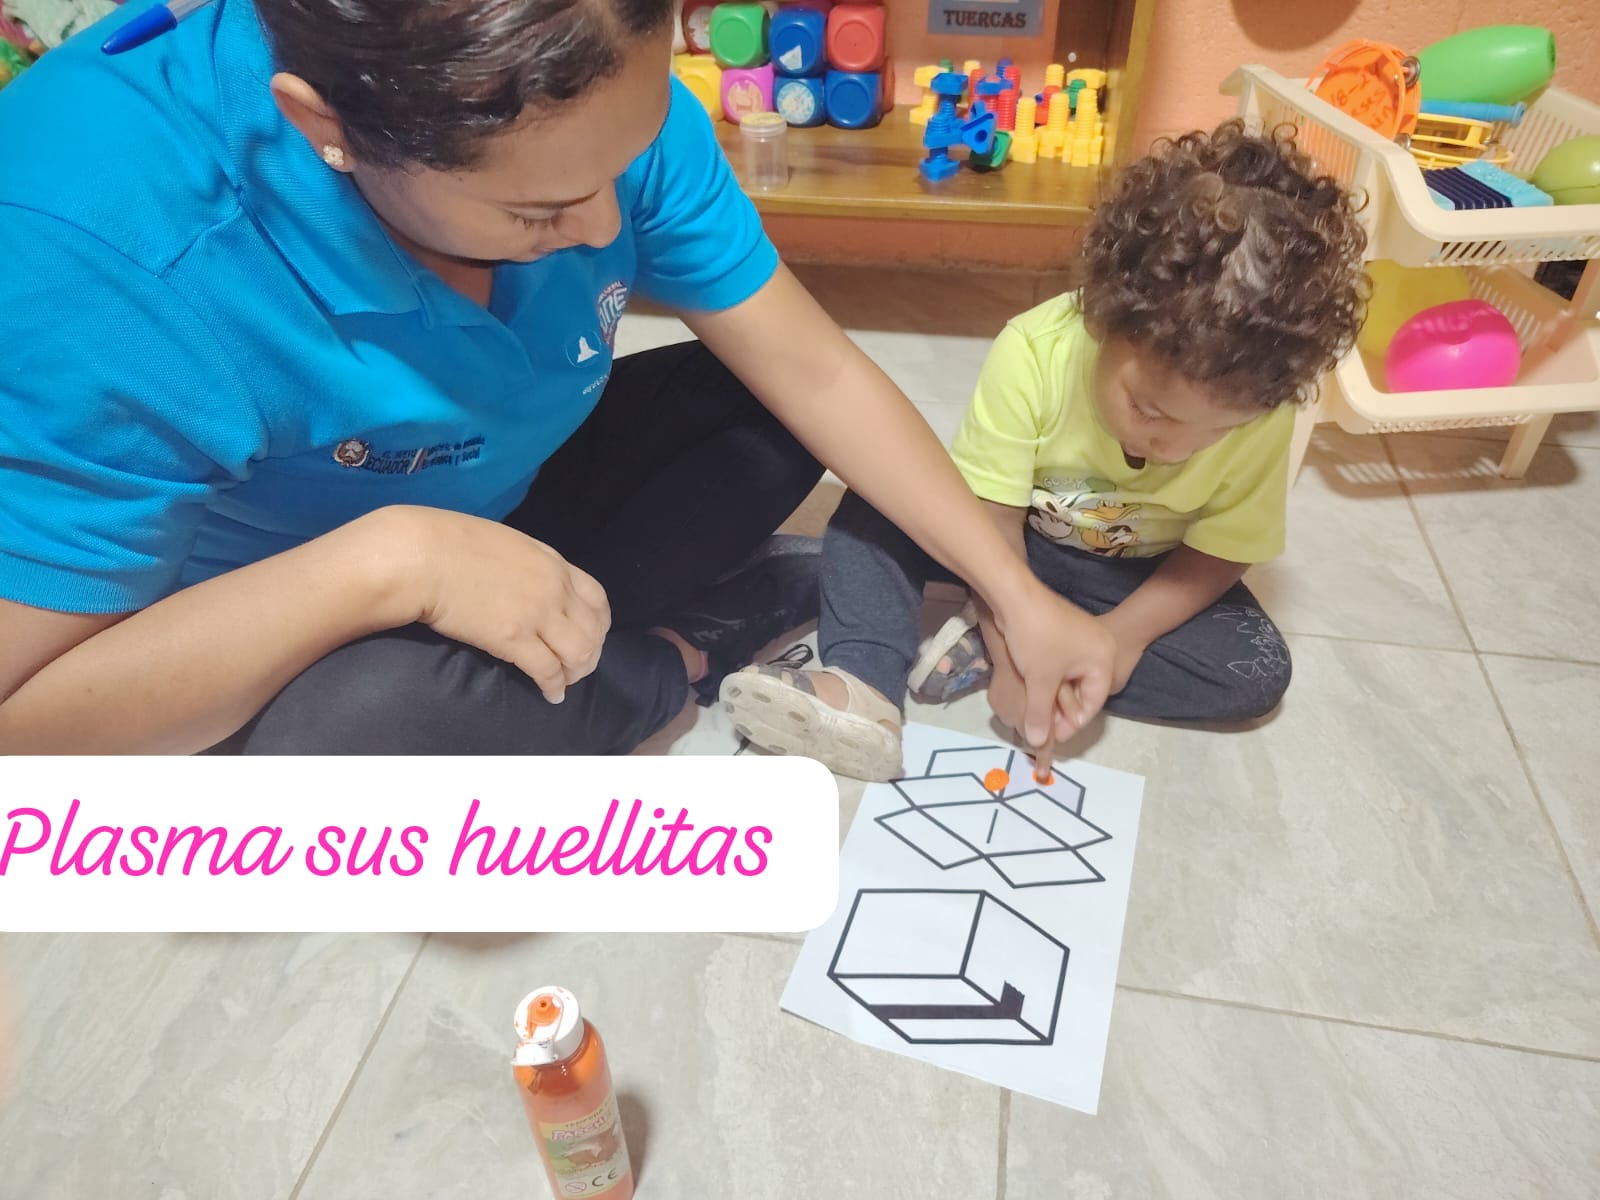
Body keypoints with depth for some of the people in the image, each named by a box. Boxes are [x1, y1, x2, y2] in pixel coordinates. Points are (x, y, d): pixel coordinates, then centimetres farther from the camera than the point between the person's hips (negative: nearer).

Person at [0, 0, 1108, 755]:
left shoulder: (600, 114, -22)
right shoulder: (91, 254, -36)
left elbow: (813, 374, -16)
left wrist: (1016, 596, -14)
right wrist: (392, 558, -42)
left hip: (515, 496, 4)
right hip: (291, 636, -2)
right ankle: (679, 656, -5)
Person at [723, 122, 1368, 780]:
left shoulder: (1263, 419, -25)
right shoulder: (1035, 352, -31)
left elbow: (1222, 549, -13)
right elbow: (992, 517, -26)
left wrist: (1126, 631, -26)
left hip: (1143, 574, 2)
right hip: (1019, 541, -1)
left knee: (1258, 670, -22)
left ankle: (980, 643, -24)